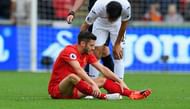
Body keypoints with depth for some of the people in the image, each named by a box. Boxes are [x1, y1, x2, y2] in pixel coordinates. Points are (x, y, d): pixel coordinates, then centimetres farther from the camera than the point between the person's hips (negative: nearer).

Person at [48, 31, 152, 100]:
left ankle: (131, 94, -16)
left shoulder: (88, 54, 8)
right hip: (57, 89, -8)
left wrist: (120, 81, 1)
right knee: (72, 77, -39)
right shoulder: (70, 51, -18)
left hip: (74, 89, 8)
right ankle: (101, 96, -50)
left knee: (103, 80, 1)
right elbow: (79, 70, -33)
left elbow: (103, 69, 9)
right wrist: (93, 84, -43)